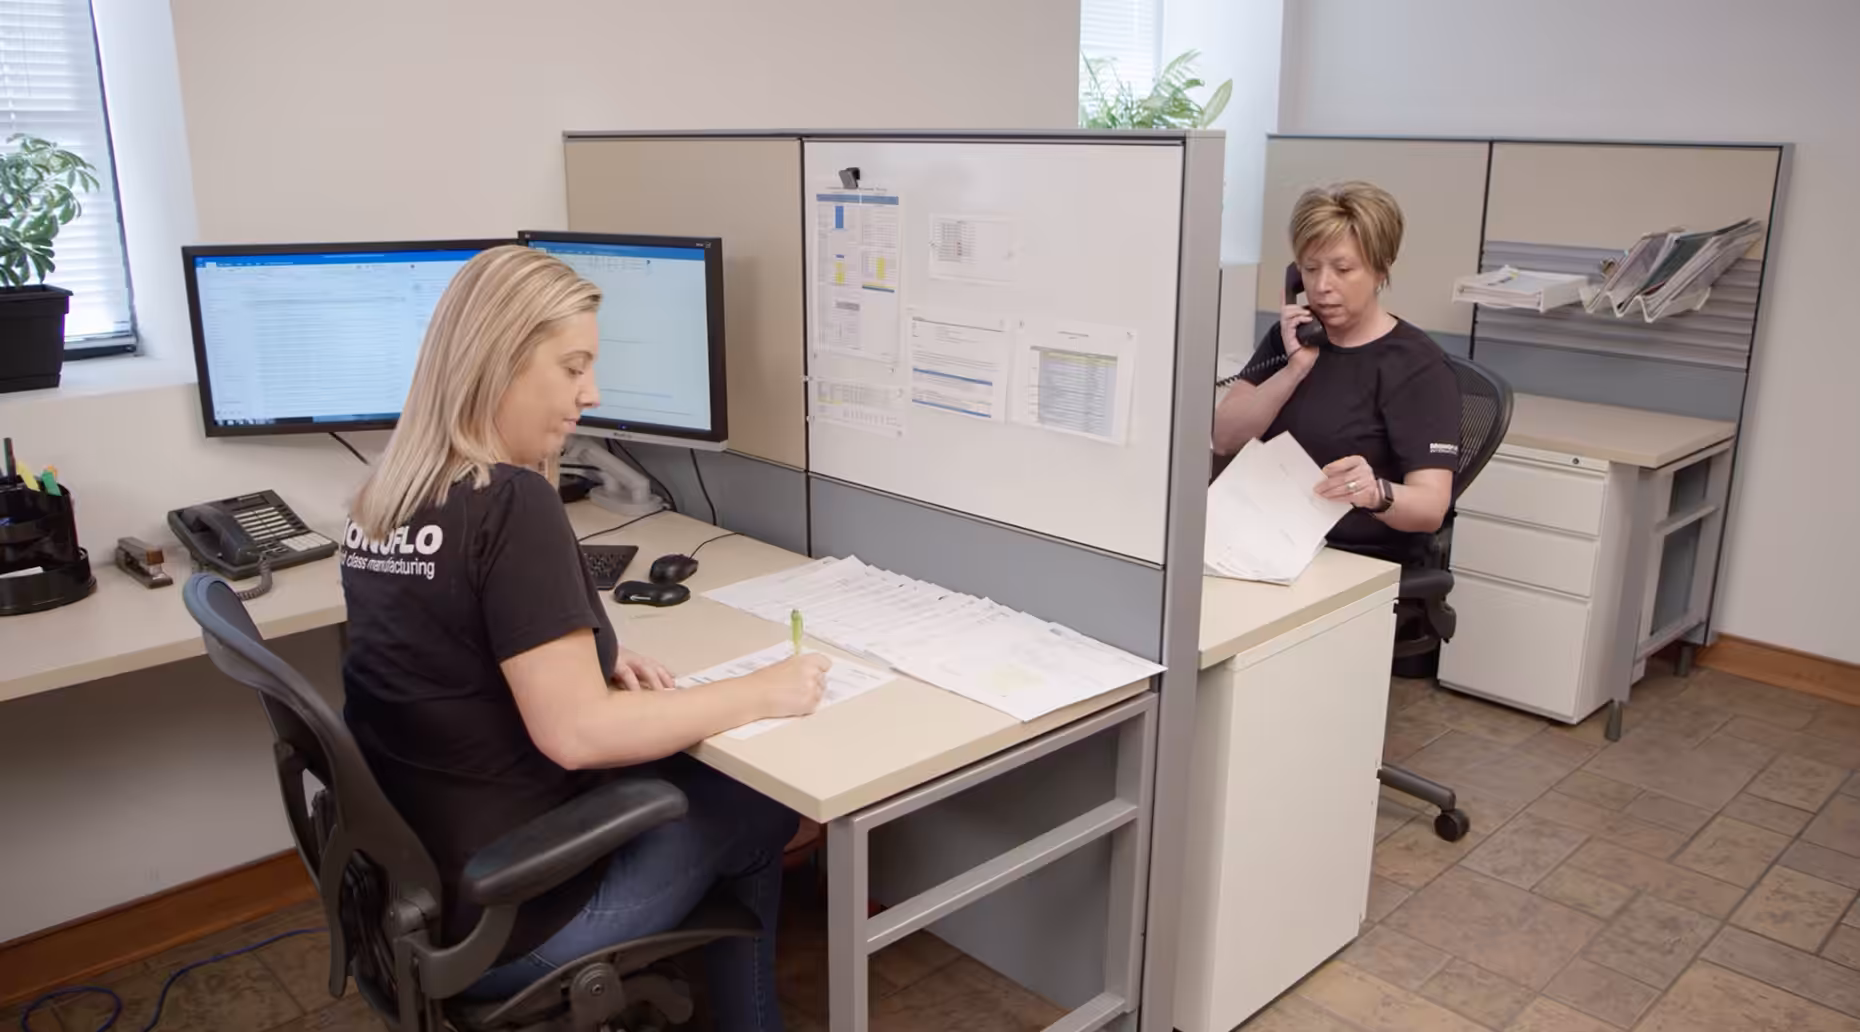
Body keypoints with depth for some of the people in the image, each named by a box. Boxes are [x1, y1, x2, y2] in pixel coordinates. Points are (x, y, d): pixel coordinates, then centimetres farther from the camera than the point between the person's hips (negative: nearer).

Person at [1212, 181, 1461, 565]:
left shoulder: (1417, 365, -6)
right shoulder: (1289, 338, 11)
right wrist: (1295, 370, -9)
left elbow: (1431, 507, -15)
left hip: (1363, 563, -5)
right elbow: (1224, 439, 2)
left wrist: (1376, 494, -35)